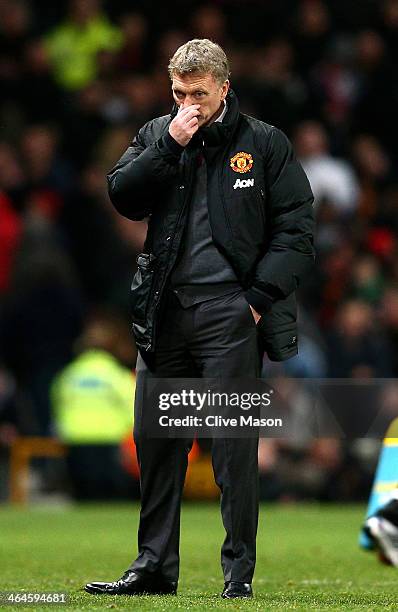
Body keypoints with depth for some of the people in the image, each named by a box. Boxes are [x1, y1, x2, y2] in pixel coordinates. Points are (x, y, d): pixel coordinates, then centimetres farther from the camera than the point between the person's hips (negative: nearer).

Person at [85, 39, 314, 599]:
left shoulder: (265, 143, 3)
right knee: (154, 438, 7)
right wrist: (171, 146, -8)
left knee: (234, 446, -4)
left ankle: (239, 572, 3)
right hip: (165, 311, 4)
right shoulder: (156, 136, 13)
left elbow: (296, 230, 1)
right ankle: (154, 567, 16)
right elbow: (123, 197, 1)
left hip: (229, 310, -4)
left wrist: (260, 296, -9)